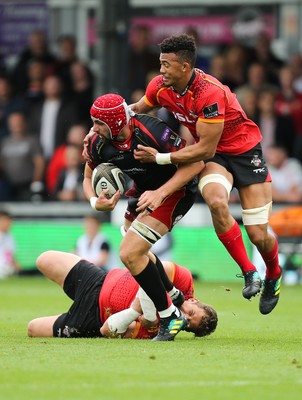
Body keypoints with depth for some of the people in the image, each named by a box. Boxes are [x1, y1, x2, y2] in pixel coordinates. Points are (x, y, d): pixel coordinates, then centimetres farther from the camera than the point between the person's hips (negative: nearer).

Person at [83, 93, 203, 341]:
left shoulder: (152, 133, -35)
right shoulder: (98, 144, -16)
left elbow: (195, 163, -28)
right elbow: (89, 177, 4)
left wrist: (160, 193, -36)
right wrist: (95, 201, -19)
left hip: (176, 190, -8)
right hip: (143, 190, 8)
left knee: (130, 253, -20)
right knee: (134, 250, 25)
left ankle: (171, 316, -6)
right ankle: (174, 296, 51)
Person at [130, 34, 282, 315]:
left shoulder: (210, 93, -32)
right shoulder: (160, 87, -12)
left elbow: (205, 148, -28)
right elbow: (136, 109, 11)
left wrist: (160, 158, -27)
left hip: (244, 151, -4)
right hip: (212, 156, 4)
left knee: (258, 236, -5)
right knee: (216, 201, -32)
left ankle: (273, 275, 32)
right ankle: (248, 272, -14)